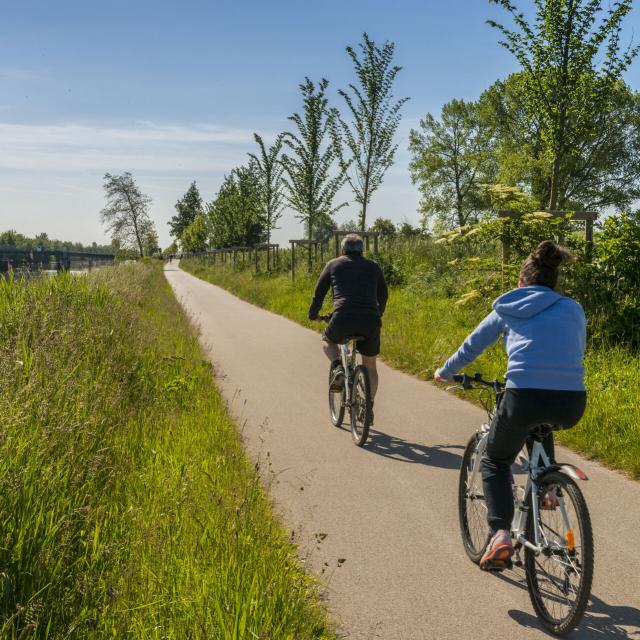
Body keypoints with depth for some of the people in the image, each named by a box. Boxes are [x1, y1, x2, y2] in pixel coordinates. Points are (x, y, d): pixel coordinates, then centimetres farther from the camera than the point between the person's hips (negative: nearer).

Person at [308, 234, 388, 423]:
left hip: (342, 320, -2)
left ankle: (337, 368, 4)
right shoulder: (373, 267, 19)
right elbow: (383, 295, 30)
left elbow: (319, 292, 17)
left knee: (327, 340, 31)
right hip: (370, 322, 2)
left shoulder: (333, 264, 15)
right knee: (370, 366, 22)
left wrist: (313, 314, 34)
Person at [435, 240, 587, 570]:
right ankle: (547, 487, 27)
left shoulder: (507, 310, 15)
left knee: (495, 462, 22)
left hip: (524, 397, -3)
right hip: (572, 406, 3)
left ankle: (500, 534, 3)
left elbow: (470, 348, 25)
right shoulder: (573, 309, 18)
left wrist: (444, 372, 43)